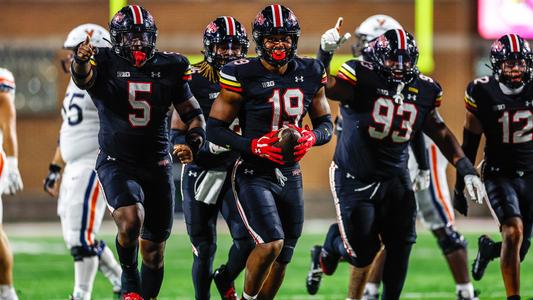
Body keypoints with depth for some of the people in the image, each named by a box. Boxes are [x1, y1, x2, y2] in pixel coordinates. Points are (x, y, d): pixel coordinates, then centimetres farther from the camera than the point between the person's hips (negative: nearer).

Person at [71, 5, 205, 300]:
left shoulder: (169, 67, 4)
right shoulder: (105, 64, -6)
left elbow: (193, 114, 11)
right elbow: (83, 77, -29)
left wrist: (192, 144, -8)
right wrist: (81, 60, -53)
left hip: (157, 165, 4)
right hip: (117, 163, -4)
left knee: (154, 250, 9)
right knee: (131, 220, -30)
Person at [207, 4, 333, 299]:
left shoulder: (310, 74, 1)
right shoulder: (242, 76, -13)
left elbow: (326, 124, 11)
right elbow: (214, 129, -9)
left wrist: (311, 138, -12)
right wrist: (254, 145, -23)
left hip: (290, 175, 6)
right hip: (254, 175, -5)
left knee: (280, 260, 11)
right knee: (271, 244, -23)